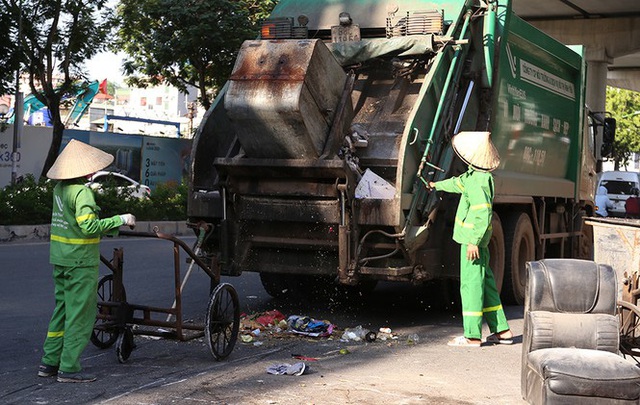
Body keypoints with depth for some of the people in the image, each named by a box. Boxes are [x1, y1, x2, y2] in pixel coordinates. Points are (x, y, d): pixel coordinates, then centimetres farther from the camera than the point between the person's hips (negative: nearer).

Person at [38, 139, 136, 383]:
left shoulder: (60, 187, 9)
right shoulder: (81, 191, -18)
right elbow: (89, 226, -25)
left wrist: (105, 228, 16)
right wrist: (120, 220, -17)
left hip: (60, 260, 8)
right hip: (81, 262, -8)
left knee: (62, 308, 16)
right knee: (81, 313, 0)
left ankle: (50, 362, 20)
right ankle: (69, 368, 3)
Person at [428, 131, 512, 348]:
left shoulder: (479, 181, -19)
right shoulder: (474, 175, 12)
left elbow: (483, 213, -24)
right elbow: (459, 183, 33)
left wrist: (474, 241, -24)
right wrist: (437, 185, 50)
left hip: (472, 240, -10)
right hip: (474, 238, 10)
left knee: (471, 283, -5)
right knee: (485, 282, 14)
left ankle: (472, 335, 0)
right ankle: (502, 330, 19)